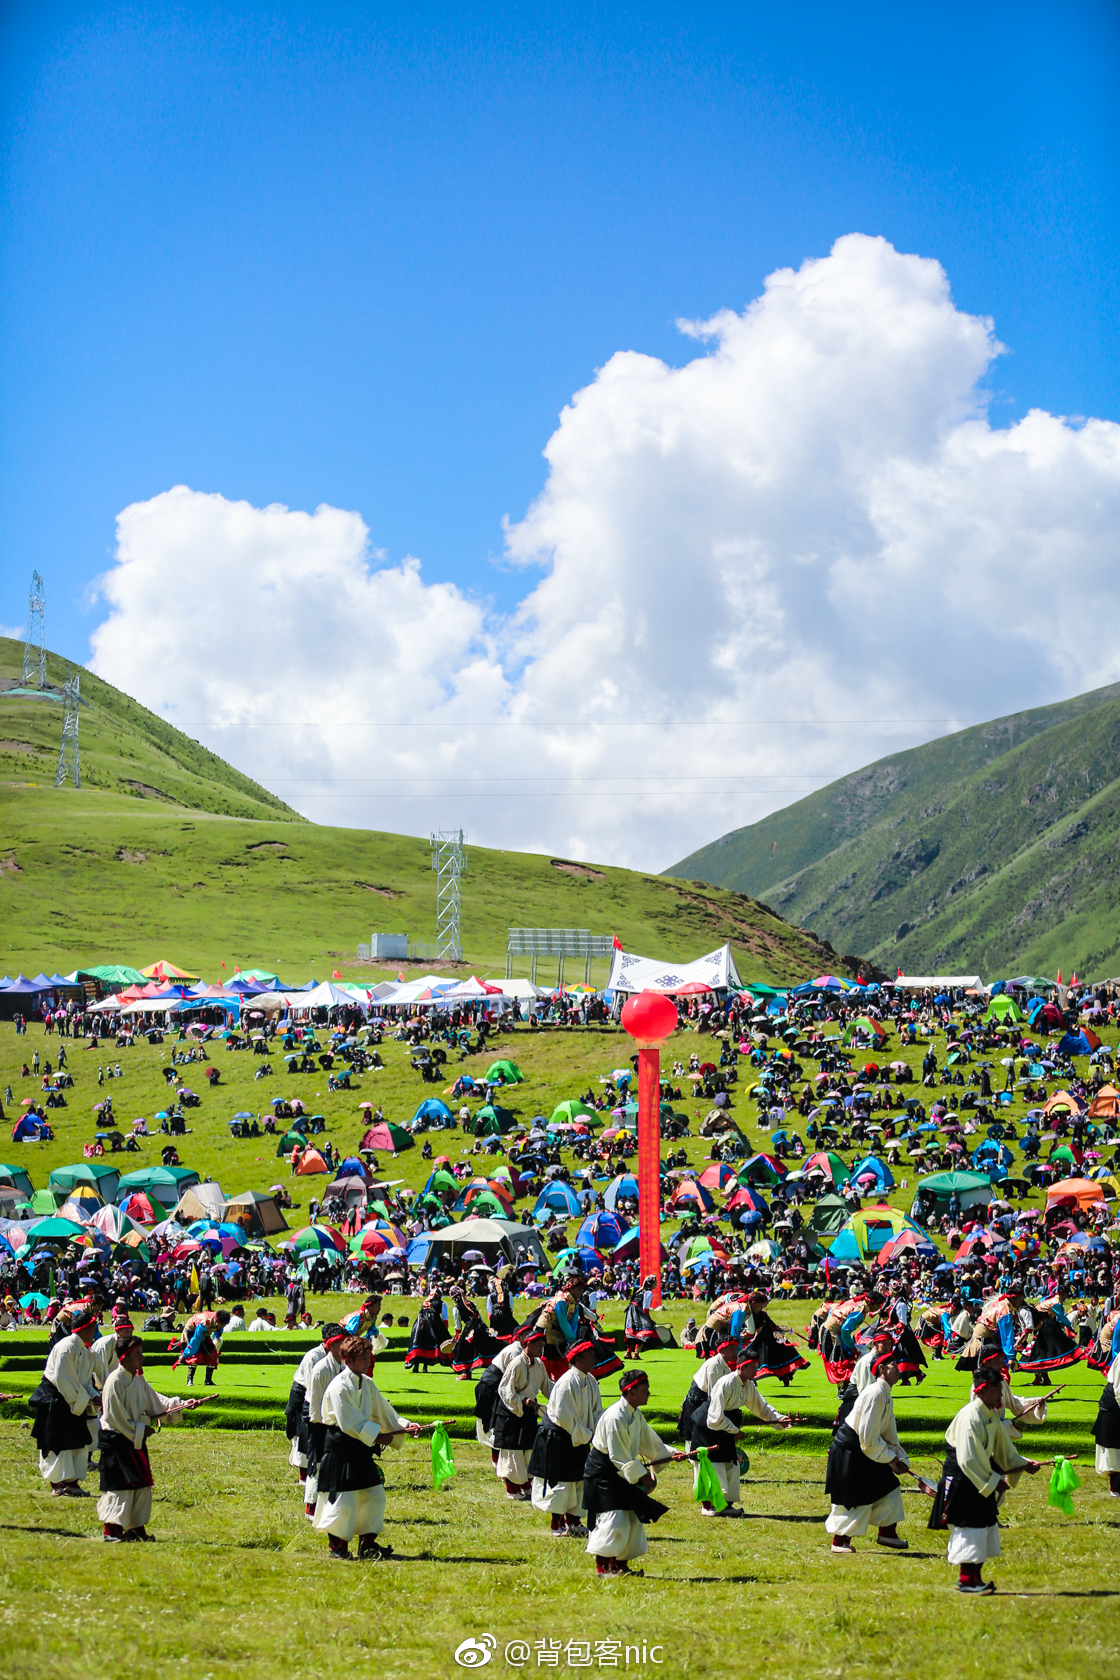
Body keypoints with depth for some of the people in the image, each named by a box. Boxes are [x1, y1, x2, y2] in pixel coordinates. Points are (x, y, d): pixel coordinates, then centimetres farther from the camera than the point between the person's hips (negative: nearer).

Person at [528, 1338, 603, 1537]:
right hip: (557, 1437, -9)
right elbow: (563, 1417, -22)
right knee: (559, 1480, -3)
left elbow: (597, 1411, 10)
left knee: (579, 1479, 13)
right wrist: (586, 1435, -16)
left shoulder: (590, 1381, 4)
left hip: (578, 1438, 9)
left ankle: (573, 1521, 24)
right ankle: (556, 1524, 6)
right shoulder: (568, 1382, -23)